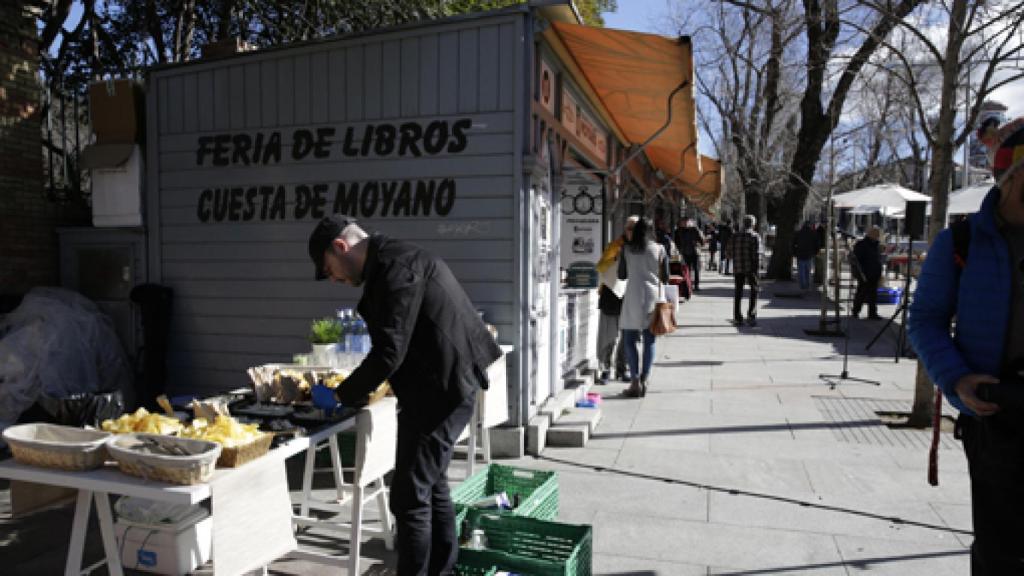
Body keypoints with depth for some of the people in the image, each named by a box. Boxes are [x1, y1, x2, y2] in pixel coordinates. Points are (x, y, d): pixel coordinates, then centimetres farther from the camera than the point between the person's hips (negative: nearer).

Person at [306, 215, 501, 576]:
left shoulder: (394, 266, -17)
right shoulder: (394, 261, 15)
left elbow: (390, 350, -22)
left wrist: (340, 396, -10)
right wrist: (352, 390, 15)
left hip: (439, 391, -11)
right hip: (444, 387, 11)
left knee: (409, 498, -3)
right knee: (432, 487, 20)